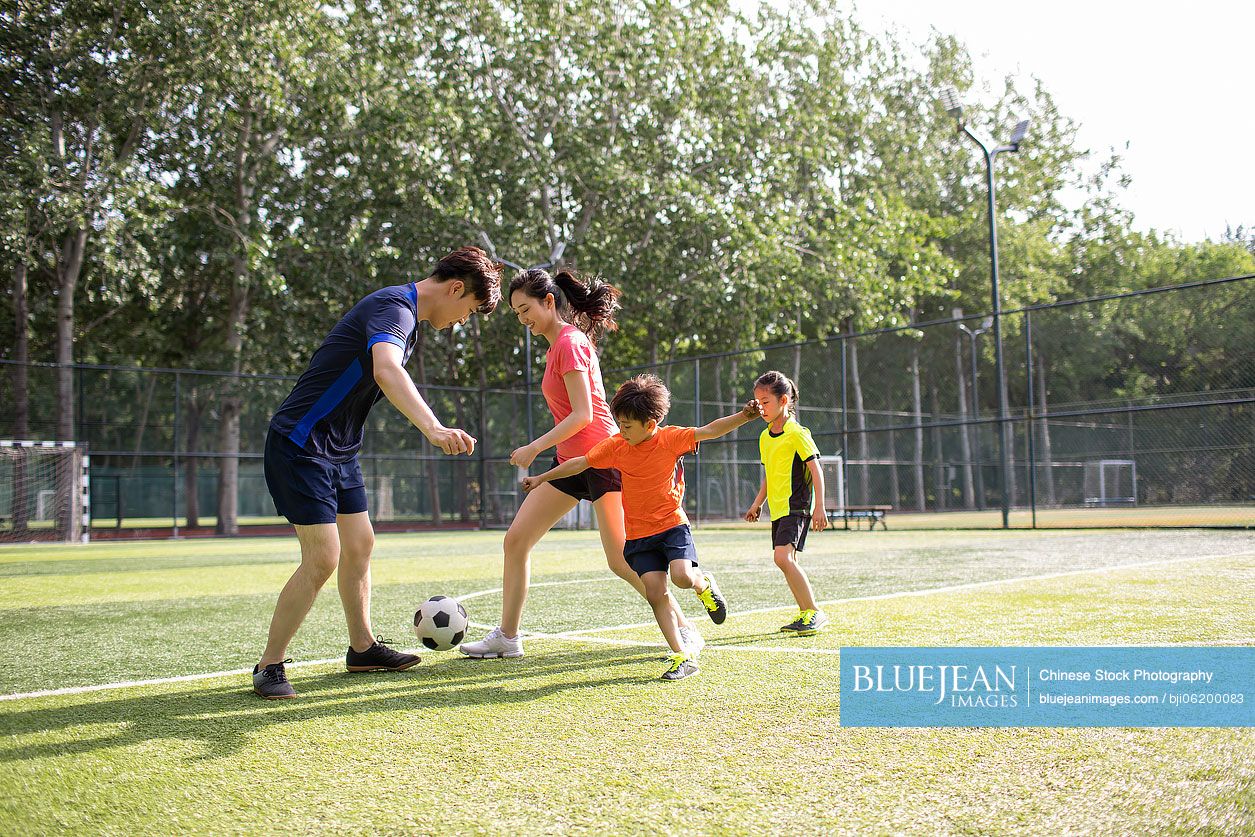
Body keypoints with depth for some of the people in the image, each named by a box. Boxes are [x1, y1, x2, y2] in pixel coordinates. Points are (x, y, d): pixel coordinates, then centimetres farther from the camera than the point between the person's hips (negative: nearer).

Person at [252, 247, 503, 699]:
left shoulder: (404, 313, 12)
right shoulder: (394, 307, -21)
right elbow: (386, 371, -43)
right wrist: (434, 429, -56)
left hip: (338, 450, 10)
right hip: (300, 445, -10)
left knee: (359, 544, 14)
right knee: (323, 557, -12)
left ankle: (362, 648, 28)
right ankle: (269, 666, 0)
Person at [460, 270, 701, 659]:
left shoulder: (569, 343, -15)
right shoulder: (558, 344, 13)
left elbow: (582, 414, -21)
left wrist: (535, 447, -18)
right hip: (570, 459, 9)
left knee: (621, 561, -8)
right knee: (516, 538, 3)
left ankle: (686, 630, 6)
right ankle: (507, 636, 10)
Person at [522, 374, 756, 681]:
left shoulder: (670, 438, -9)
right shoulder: (615, 446, -1)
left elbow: (711, 430, -16)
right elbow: (581, 463, 8)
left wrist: (744, 415, -31)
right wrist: (541, 479, 14)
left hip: (672, 524, -2)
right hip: (638, 534, 3)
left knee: (682, 576, -26)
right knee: (655, 591, -10)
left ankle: (704, 583, 13)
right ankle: (682, 657, -4)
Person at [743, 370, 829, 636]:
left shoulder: (797, 433, -11)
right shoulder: (764, 437, 13)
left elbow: (816, 469, -13)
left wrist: (819, 507, -17)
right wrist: (757, 503, 21)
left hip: (797, 506, -9)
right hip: (778, 509, 9)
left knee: (783, 556, -22)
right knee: (789, 562, 12)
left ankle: (814, 613, -14)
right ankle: (805, 614, 24)